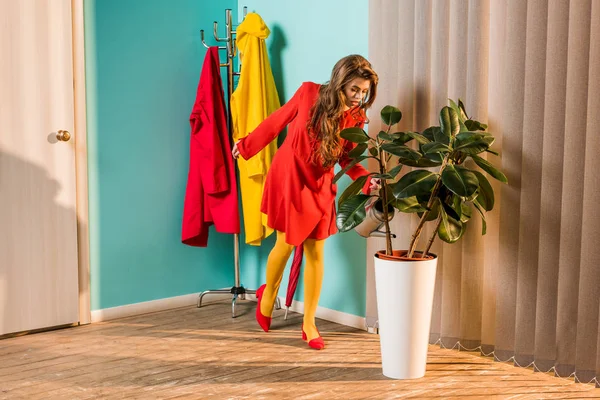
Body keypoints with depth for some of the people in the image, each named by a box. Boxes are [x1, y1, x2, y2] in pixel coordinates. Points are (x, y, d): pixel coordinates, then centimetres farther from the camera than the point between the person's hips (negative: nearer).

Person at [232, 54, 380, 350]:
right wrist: (247, 145, 8)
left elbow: (347, 159, -1)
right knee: (285, 244, 5)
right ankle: (268, 295, 36)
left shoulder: (356, 118, -9)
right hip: (288, 178, -2)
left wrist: (367, 180, -20)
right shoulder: (309, 93, -16)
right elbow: (277, 121, -3)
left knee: (315, 253, 3)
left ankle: (309, 324, 15)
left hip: (320, 187, 2)